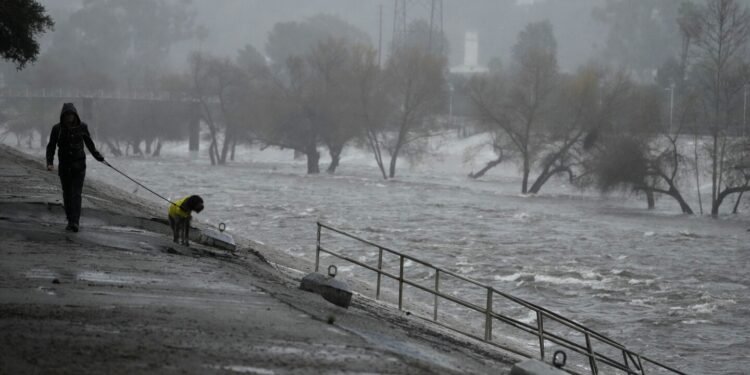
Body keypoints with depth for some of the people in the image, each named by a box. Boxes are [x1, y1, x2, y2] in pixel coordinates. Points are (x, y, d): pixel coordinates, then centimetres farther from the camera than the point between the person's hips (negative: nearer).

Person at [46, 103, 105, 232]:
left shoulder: (82, 127, -3)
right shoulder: (57, 129, -5)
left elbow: (89, 143, 13)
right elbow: (51, 147, -1)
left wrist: (98, 157, 19)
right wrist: (50, 162, -14)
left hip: (79, 164, -1)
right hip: (64, 165, 1)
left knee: (76, 193, -12)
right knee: (67, 194, 8)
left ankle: (75, 222, -21)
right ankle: (70, 221, 19)